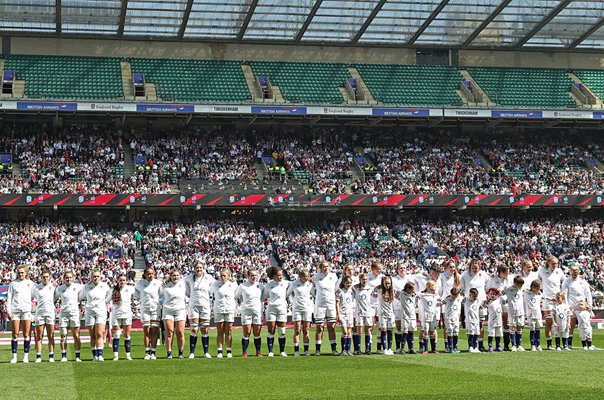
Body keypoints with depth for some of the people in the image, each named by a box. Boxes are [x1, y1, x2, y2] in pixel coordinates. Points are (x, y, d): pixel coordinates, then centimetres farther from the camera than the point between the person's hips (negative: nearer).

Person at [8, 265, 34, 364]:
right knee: (15, 334, 0)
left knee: (26, 334, -2)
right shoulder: (13, 284, 9)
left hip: (27, 310, 0)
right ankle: (14, 356, 3)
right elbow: (9, 298, 8)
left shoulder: (30, 283, 10)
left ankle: (26, 356, 2)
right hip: (15, 311, 0)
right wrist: (9, 311, -2)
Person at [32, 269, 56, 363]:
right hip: (39, 313, 0)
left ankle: (51, 356, 3)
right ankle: (38, 357, 1)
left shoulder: (53, 287, 5)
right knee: (39, 336, 0)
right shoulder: (36, 287, 6)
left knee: (51, 336, 1)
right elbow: (32, 297, 18)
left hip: (50, 313, 0)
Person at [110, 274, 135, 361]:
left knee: (127, 336, 2)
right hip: (116, 314, 0)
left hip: (127, 314, 0)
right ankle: (115, 355, -1)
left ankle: (128, 354, 9)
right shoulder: (114, 290, 3)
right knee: (116, 335, -3)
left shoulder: (129, 289, 3)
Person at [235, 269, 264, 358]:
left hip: (258, 311, 2)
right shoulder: (242, 286, 3)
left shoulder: (260, 286, 8)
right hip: (246, 311, -2)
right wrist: (242, 301, 8)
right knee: (246, 333, -4)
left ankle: (258, 352, 8)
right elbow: (236, 296, 15)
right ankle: (244, 352, 1)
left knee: (257, 333, 2)